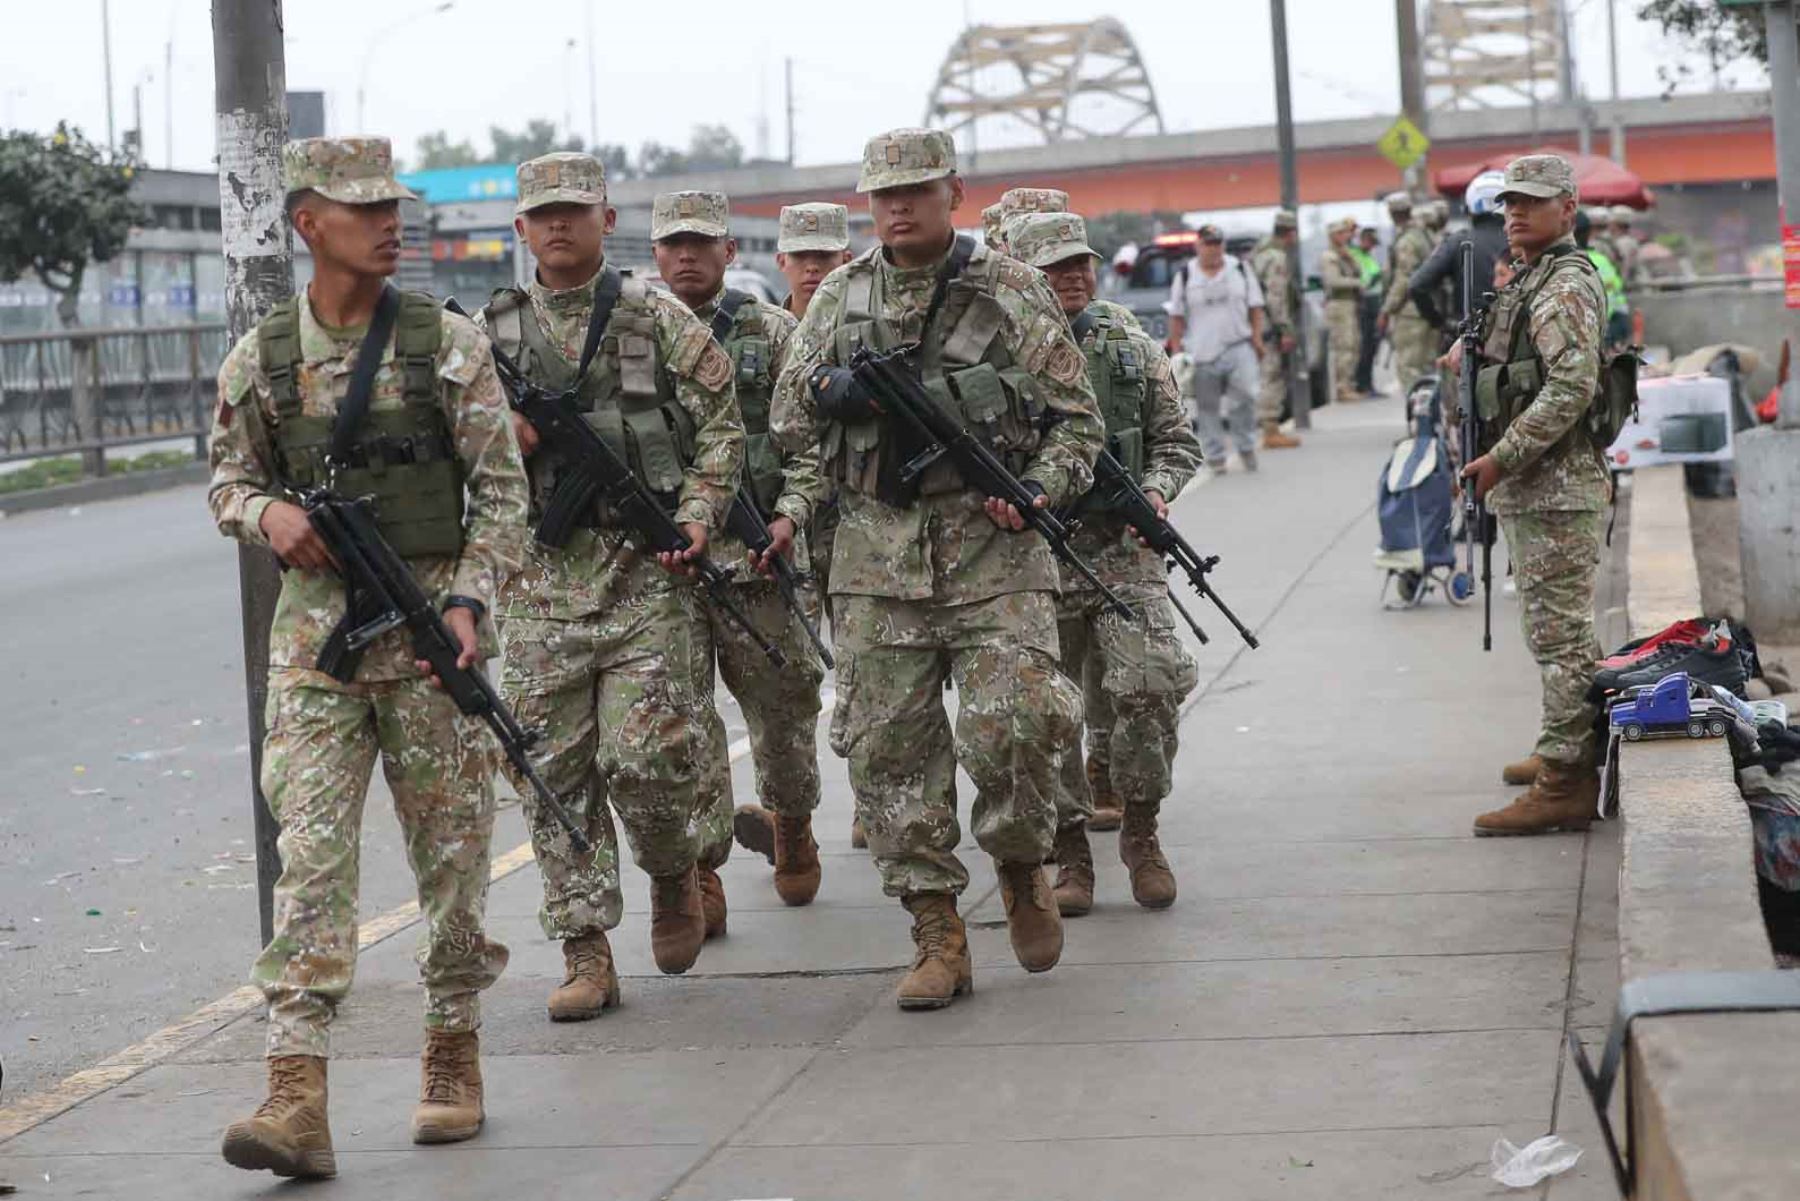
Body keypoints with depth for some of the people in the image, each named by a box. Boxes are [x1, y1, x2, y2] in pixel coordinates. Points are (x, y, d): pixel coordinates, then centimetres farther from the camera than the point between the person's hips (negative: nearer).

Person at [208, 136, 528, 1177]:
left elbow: (502, 487, -1)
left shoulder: (448, 345, -1)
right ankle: (298, 1099, -11)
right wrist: (267, 512, -8)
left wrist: (468, 599, -12)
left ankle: (455, 1061, 23)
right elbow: (228, 481, 15)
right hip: (315, 629, 1)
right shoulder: (259, 360, 4)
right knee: (312, 852, -7)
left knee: (452, 848, 6)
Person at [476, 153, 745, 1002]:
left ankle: (674, 874, 23)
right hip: (541, 578, 3)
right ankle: (586, 953, 9)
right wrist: (505, 439, -7)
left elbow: (721, 425, 5)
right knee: (556, 769, 1)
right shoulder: (489, 332, 11)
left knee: (648, 754, -9)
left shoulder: (657, 318, 5)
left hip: (648, 566, -3)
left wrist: (696, 516, -9)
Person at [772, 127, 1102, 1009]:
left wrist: (1037, 488, -14)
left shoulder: (1011, 292, 2)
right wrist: (836, 394, -7)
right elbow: (786, 423, 15)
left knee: (1010, 727, -16)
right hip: (878, 554, 3)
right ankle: (937, 937, 11)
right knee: (889, 746, 1)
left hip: (993, 548, -3)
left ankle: (1021, 868, 14)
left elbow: (1079, 419, 4)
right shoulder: (840, 297, 11)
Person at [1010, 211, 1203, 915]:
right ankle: (1070, 854, 15)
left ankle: (1141, 831, 5)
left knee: (1150, 686, -15)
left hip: (1124, 552, 1)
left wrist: (1155, 491, -5)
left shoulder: (1135, 352, 11)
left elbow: (1176, 444, 13)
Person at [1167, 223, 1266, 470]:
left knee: (1245, 395, -13)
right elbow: (1176, 317, 5)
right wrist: (1176, 349, -1)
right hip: (1201, 352, 0)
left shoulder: (1240, 270, 10)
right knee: (1207, 407, 2)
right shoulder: (1185, 276, 6)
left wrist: (1257, 337, 2)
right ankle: (1215, 455, 10)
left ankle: (1246, 446, 3)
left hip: (1239, 347, 0)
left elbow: (1255, 307, 12)